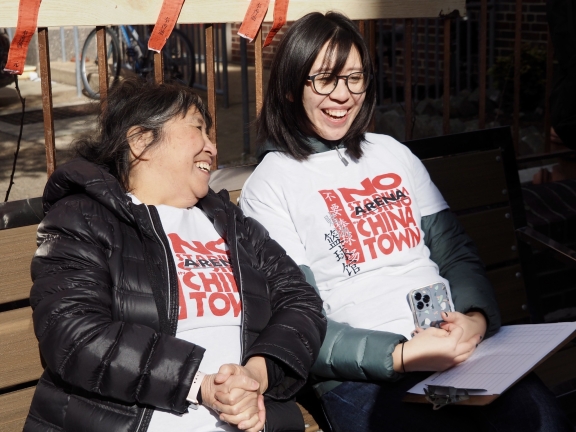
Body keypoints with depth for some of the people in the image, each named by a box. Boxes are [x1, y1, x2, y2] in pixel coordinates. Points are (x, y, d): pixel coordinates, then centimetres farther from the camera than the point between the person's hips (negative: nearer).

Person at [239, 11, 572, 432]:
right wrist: (399, 356, -17)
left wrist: (476, 318, -7)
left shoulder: (393, 154, 17)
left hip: (460, 346, 5)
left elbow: (456, 252, 15)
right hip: (363, 374, -4)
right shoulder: (270, 185, 1)